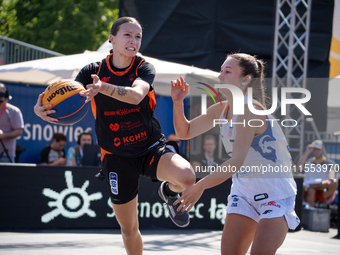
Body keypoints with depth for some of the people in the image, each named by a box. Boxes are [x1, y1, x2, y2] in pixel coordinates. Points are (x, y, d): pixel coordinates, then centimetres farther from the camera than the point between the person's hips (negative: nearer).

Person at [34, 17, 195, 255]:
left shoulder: (144, 68, -7)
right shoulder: (93, 71, -3)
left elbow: (136, 94, -29)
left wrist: (104, 88, -48)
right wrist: (42, 107, -37)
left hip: (151, 148, -1)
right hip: (117, 157, 1)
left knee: (186, 177, -31)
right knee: (129, 230, 7)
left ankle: (169, 191, 6)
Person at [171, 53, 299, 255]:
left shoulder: (250, 111, -22)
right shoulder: (220, 111, 4)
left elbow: (236, 162, -31)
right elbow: (185, 132, 13)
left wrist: (201, 186, -35)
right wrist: (178, 103, -4)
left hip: (276, 192, -8)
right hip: (244, 190, 8)